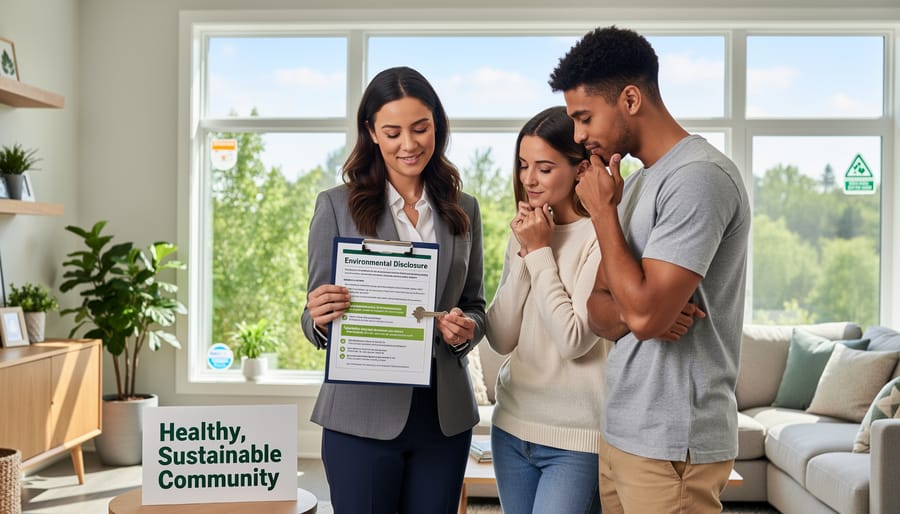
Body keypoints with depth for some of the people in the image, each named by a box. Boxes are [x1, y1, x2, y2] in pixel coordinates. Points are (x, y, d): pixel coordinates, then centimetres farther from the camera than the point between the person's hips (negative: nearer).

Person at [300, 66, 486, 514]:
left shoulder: (463, 210, 6)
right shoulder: (336, 206, -2)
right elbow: (315, 321, 0)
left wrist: (466, 328, -9)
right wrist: (321, 319, -22)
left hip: (445, 416, 3)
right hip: (362, 415, -3)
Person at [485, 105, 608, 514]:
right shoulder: (525, 233, 7)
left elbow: (574, 340, -19)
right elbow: (500, 338, 1)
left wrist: (539, 252, -13)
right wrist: (524, 253, -8)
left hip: (575, 438, -6)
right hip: (512, 423, 6)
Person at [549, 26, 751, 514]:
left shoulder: (700, 177, -16)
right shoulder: (635, 184, 12)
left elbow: (646, 314, -23)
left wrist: (602, 210, -12)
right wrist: (629, 312, -11)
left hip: (671, 445, -8)